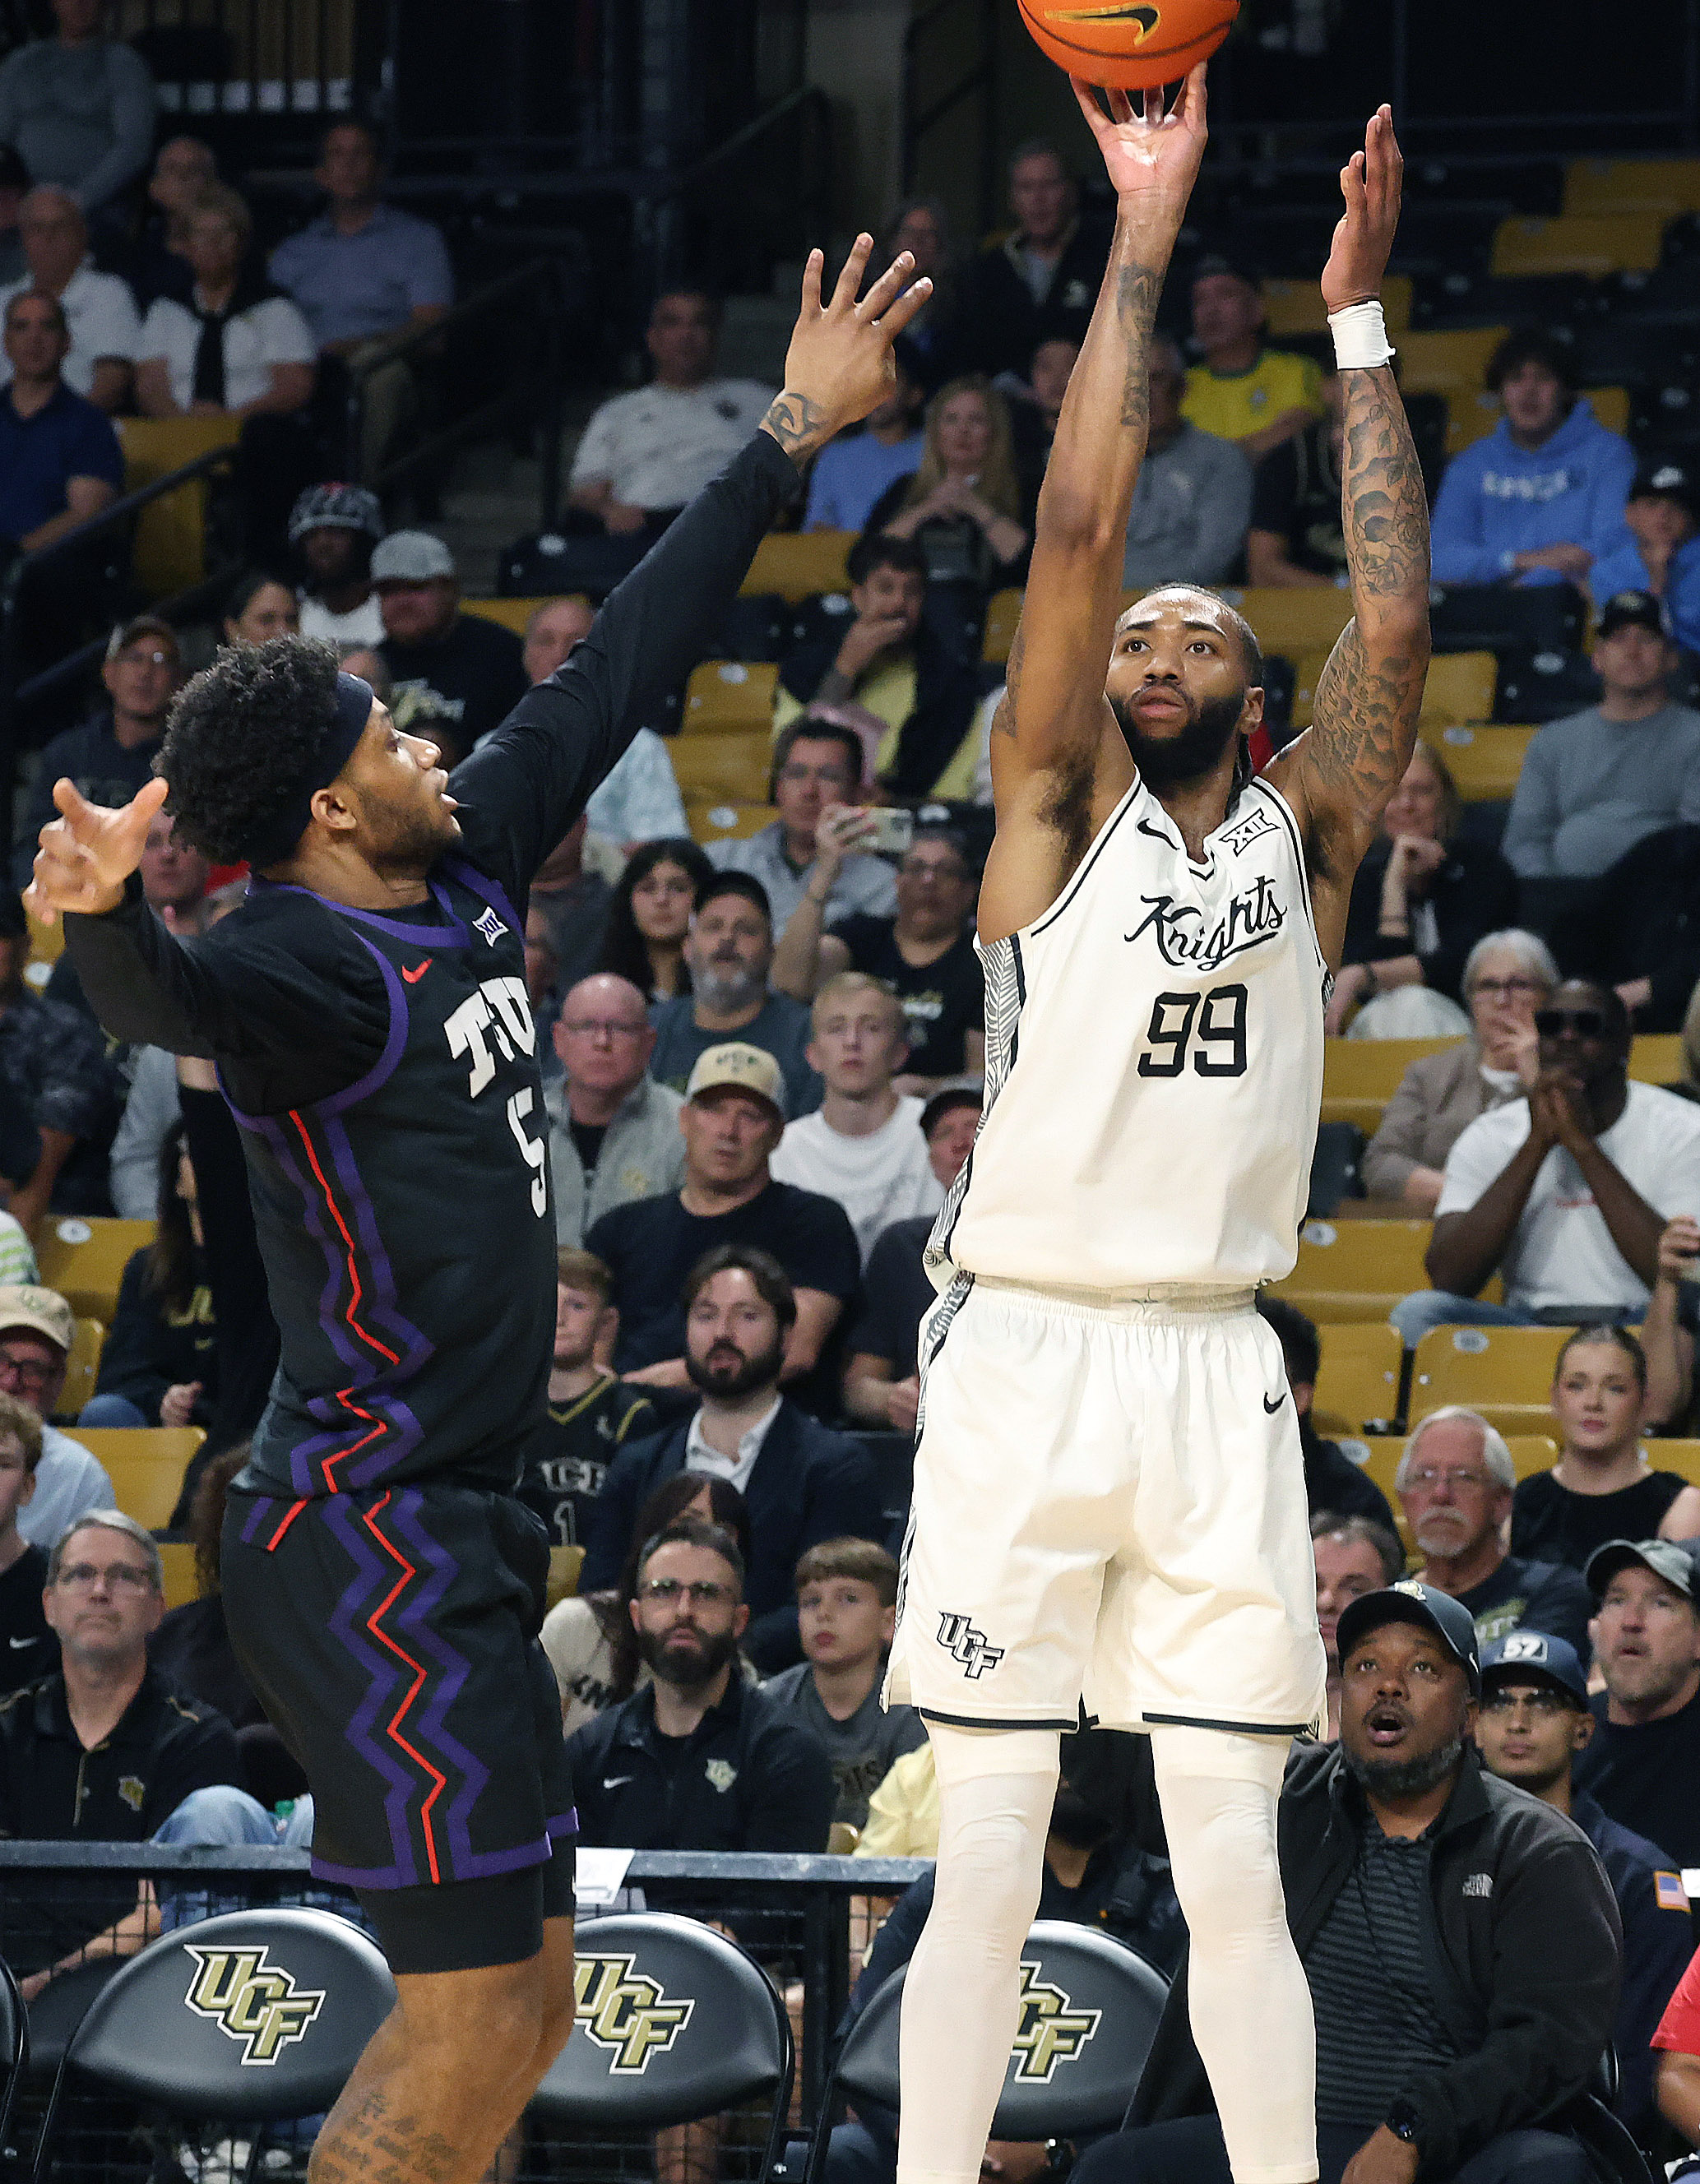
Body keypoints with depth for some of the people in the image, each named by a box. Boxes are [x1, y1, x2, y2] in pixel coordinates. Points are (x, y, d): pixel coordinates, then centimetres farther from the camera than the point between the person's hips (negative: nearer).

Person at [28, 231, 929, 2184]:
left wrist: (787, 442, 23)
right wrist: (102, 914, -63)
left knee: (522, 2002, 12)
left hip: (452, 1540, 10)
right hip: (371, 1543, -10)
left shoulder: (464, 879, 10)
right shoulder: (308, 963, -17)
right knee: (468, 2026, -11)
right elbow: (175, 1003, -39)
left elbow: (613, 681, 19)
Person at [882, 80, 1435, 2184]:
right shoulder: (1060, 815, 5)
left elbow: (1396, 615, -2)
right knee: (988, 1847, -1)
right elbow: (1076, 532, -6)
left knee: (1235, 1857, 0)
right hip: (1025, 1358, -2)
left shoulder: (1304, 838, 11)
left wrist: (1357, 313, -2)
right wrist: (1143, 237, -8)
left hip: (1217, 1378, 2)